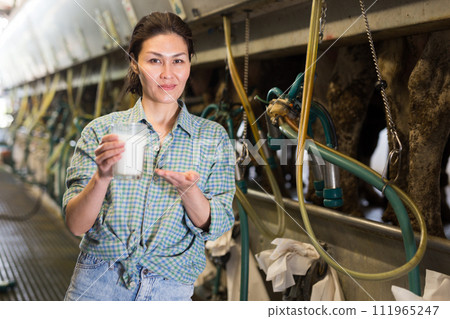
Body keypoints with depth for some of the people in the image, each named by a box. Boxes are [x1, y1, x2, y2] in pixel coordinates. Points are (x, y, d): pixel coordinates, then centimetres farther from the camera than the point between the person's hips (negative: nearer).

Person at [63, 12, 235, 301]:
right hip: (98, 287, 0)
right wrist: (102, 177, -26)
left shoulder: (213, 137, 1)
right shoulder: (101, 130, -2)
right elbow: (76, 224, -7)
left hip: (170, 291, 1)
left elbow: (215, 227, -3)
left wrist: (188, 189, -23)